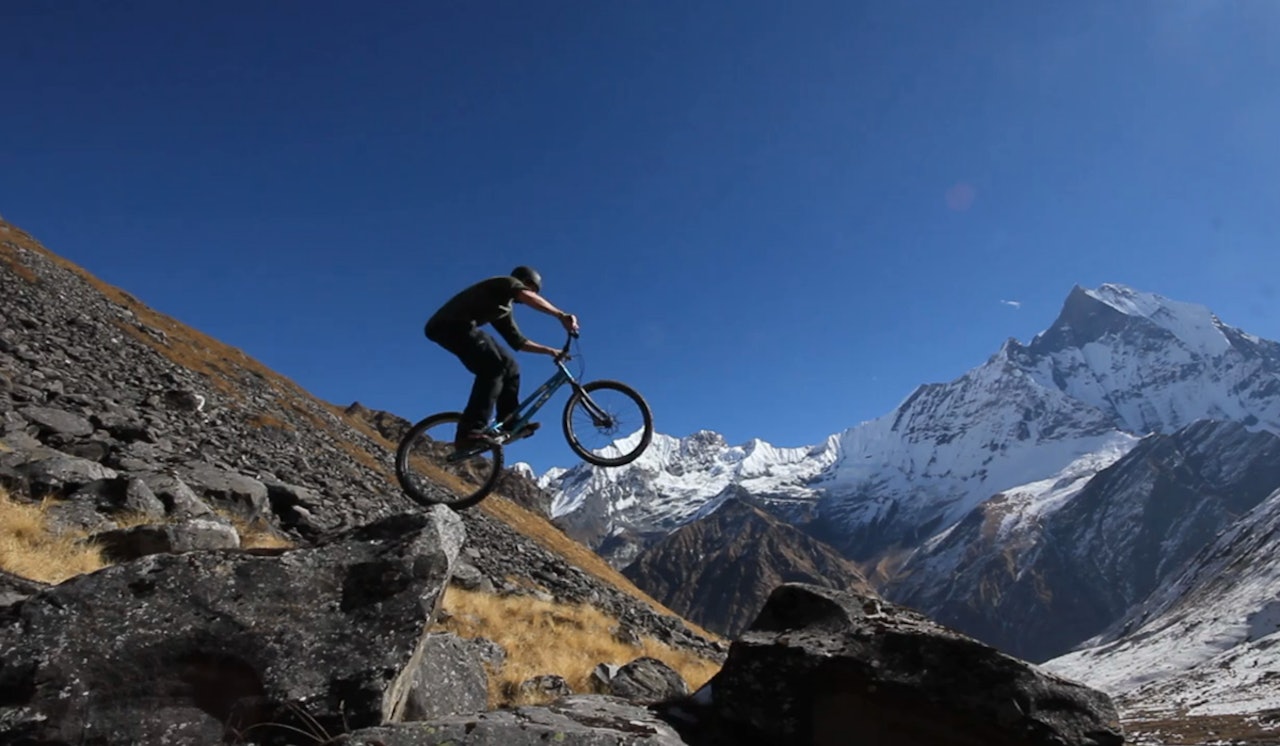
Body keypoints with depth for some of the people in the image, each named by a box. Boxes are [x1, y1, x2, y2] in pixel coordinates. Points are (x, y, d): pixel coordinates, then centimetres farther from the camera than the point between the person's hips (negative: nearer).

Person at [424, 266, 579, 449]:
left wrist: (549, 350, 19)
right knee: (493, 367, -23)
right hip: (451, 324, -10)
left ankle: (509, 425, 6)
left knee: (509, 366, 9)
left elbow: (517, 341, 27)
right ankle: (470, 431, -30)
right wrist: (561, 315, -31)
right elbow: (528, 297, -20)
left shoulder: (504, 309, 30)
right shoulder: (506, 282, 2)